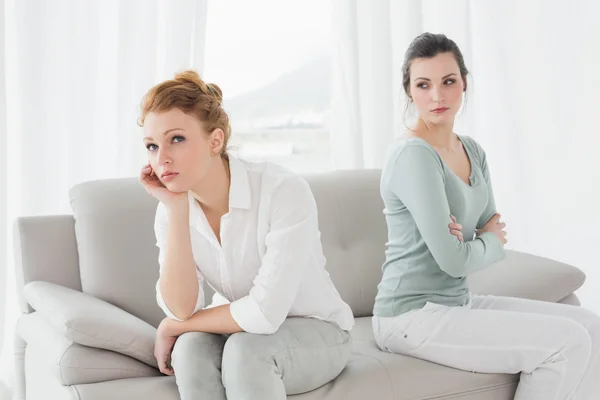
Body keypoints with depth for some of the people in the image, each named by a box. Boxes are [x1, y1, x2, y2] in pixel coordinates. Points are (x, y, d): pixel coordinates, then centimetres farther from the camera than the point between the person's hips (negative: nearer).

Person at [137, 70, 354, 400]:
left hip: (315, 332, -4)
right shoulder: (170, 209, -9)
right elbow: (181, 309, -20)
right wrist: (176, 209, -26)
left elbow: (265, 313, -29)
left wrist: (172, 328, -15)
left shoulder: (285, 191, -27)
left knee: (245, 348, -33)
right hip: (241, 333, 4)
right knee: (191, 347, -28)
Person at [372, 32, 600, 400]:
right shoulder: (412, 155, -18)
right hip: (412, 317, -8)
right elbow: (452, 260, -22)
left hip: (456, 302, 8)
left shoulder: (472, 151, 9)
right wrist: (490, 242, -1)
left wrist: (466, 238, -13)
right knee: (569, 343, -14)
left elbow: (493, 232, 10)